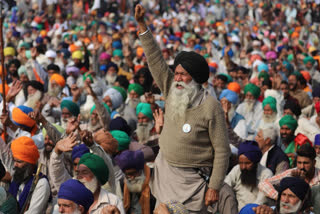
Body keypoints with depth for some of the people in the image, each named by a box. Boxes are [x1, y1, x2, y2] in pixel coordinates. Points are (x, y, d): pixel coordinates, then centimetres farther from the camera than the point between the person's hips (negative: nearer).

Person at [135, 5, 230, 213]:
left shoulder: (210, 106, -15)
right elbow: (156, 61, 0)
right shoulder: (172, 92, 1)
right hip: (164, 170, 6)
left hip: (190, 179, -6)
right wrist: (142, 24, -5)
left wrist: (214, 187, -17)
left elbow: (222, 150, -14)